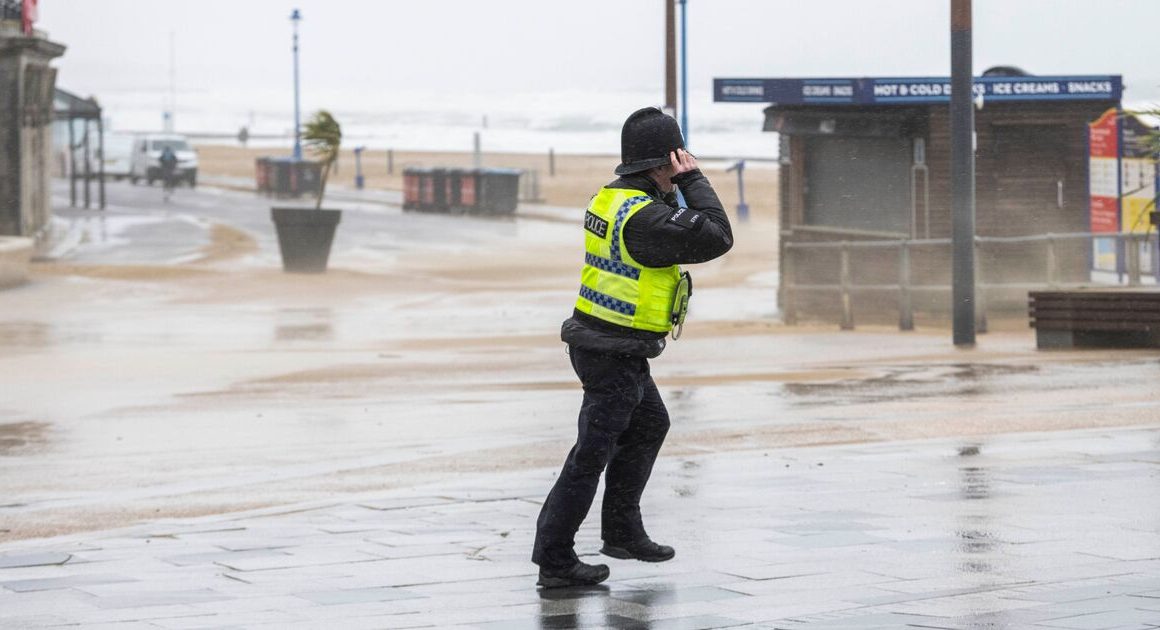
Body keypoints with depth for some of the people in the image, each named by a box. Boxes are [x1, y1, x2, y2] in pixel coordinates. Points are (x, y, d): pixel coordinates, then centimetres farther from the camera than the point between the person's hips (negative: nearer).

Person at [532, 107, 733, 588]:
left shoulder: (612, 198, 5)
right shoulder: (646, 217, -24)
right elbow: (717, 238, -24)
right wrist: (693, 180, -15)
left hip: (600, 340, 10)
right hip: (616, 353, -10)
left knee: (649, 425, 25)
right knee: (593, 452, -3)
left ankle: (622, 531, 31)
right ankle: (554, 559, 3)